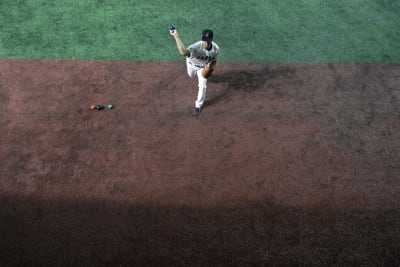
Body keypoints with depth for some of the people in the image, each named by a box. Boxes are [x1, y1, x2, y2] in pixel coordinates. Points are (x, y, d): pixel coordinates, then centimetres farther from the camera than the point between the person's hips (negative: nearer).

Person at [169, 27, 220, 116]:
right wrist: (176, 35, -77)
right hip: (192, 63, -1)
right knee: (191, 75, 30)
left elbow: (214, 61, -9)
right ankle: (196, 73, 69)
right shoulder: (197, 47, -46)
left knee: (202, 86, -3)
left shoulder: (216, 49, -32)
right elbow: (184, 52, -68)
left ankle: (198, 106, 22)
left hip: (203, 66, 1)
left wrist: (210, 68, -27)